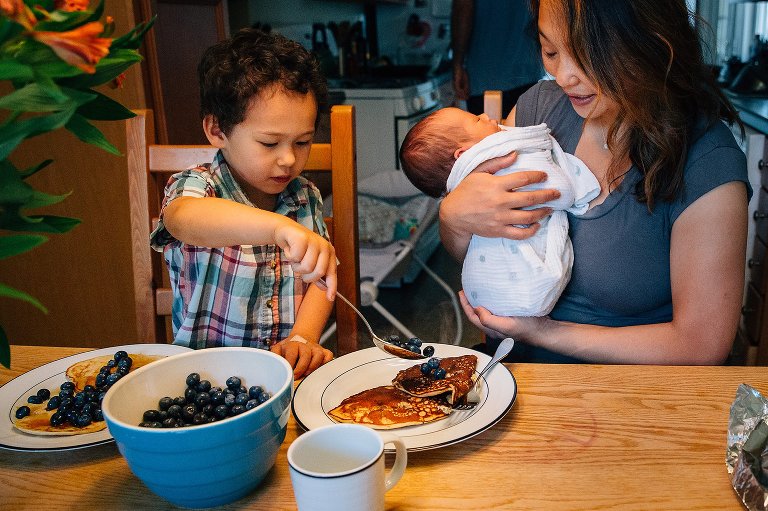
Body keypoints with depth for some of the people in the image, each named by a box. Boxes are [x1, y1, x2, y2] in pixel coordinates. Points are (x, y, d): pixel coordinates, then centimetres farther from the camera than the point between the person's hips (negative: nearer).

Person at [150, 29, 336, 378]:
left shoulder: (305, 197, 6)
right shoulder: (195, 186, -9)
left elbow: (322, 277, 5)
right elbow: (183, 218, -33)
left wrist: (303, 337, -15)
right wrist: (278, 226, -50)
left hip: (287, 366, 5)